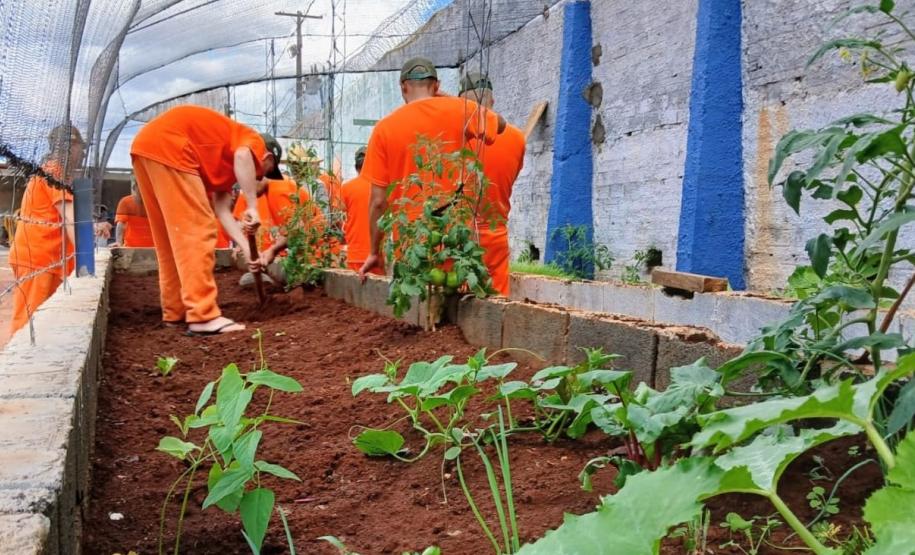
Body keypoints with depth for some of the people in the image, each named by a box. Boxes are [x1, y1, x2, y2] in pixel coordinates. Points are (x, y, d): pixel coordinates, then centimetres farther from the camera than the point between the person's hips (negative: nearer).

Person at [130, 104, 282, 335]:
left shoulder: (227, 163, 31)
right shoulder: (254, 141, 9)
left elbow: (222, 211, 18)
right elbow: (242, 156, -20)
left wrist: (247, 249, 11)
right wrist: (252, 207, -21)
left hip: (145, 146, 10)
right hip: (167, 146, -10)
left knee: (171, 238, 16)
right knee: (197, 232, -9)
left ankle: (175, 312, 23)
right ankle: (203, 317, -12)